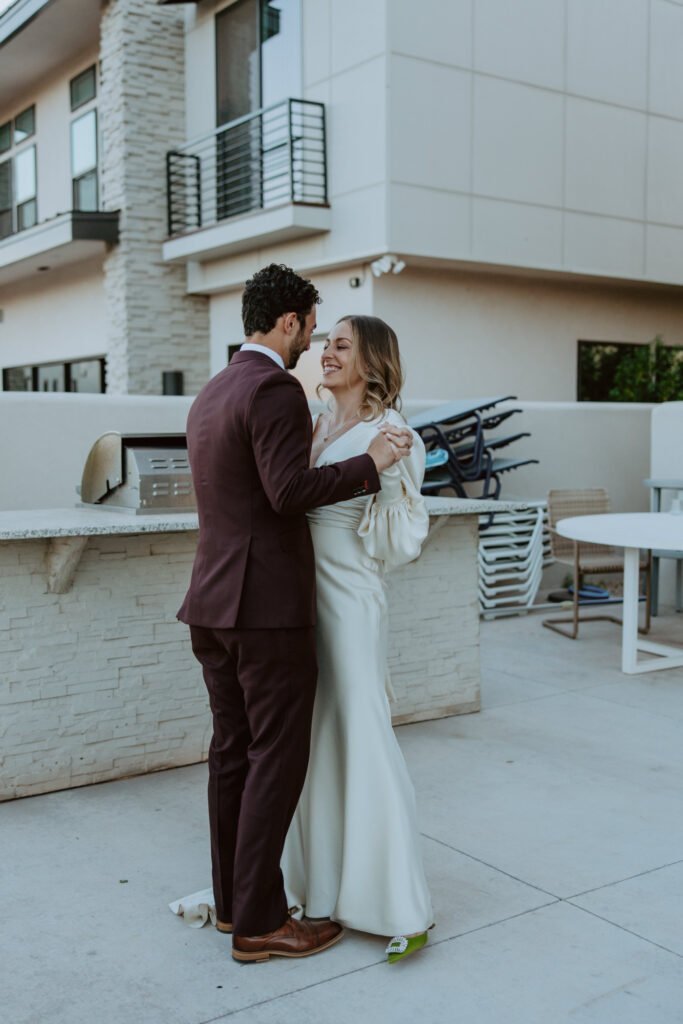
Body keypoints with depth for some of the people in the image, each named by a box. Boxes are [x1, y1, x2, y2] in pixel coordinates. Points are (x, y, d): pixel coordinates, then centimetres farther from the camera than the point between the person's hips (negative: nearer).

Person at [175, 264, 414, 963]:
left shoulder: (210, 394, 16)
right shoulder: (275, 389, -13)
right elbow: (290, 490, -24)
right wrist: (369, 464, -16)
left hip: (213, 603, 9)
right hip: (268, 605, -9)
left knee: (232, 752, 15)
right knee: (277, 760, 0)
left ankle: (233, 900, 26)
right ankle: (259, 924, 8)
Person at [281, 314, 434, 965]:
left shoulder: (390, 435, -10)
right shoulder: (317, 428, 11)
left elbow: (397, 543, -14)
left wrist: (389, 474, -25)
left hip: (348, 599, -7)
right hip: (301, 593, 8)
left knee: (361, 738, -4)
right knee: (312, 740, 14)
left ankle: (404, 908, 9)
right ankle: (322, 883, 30)